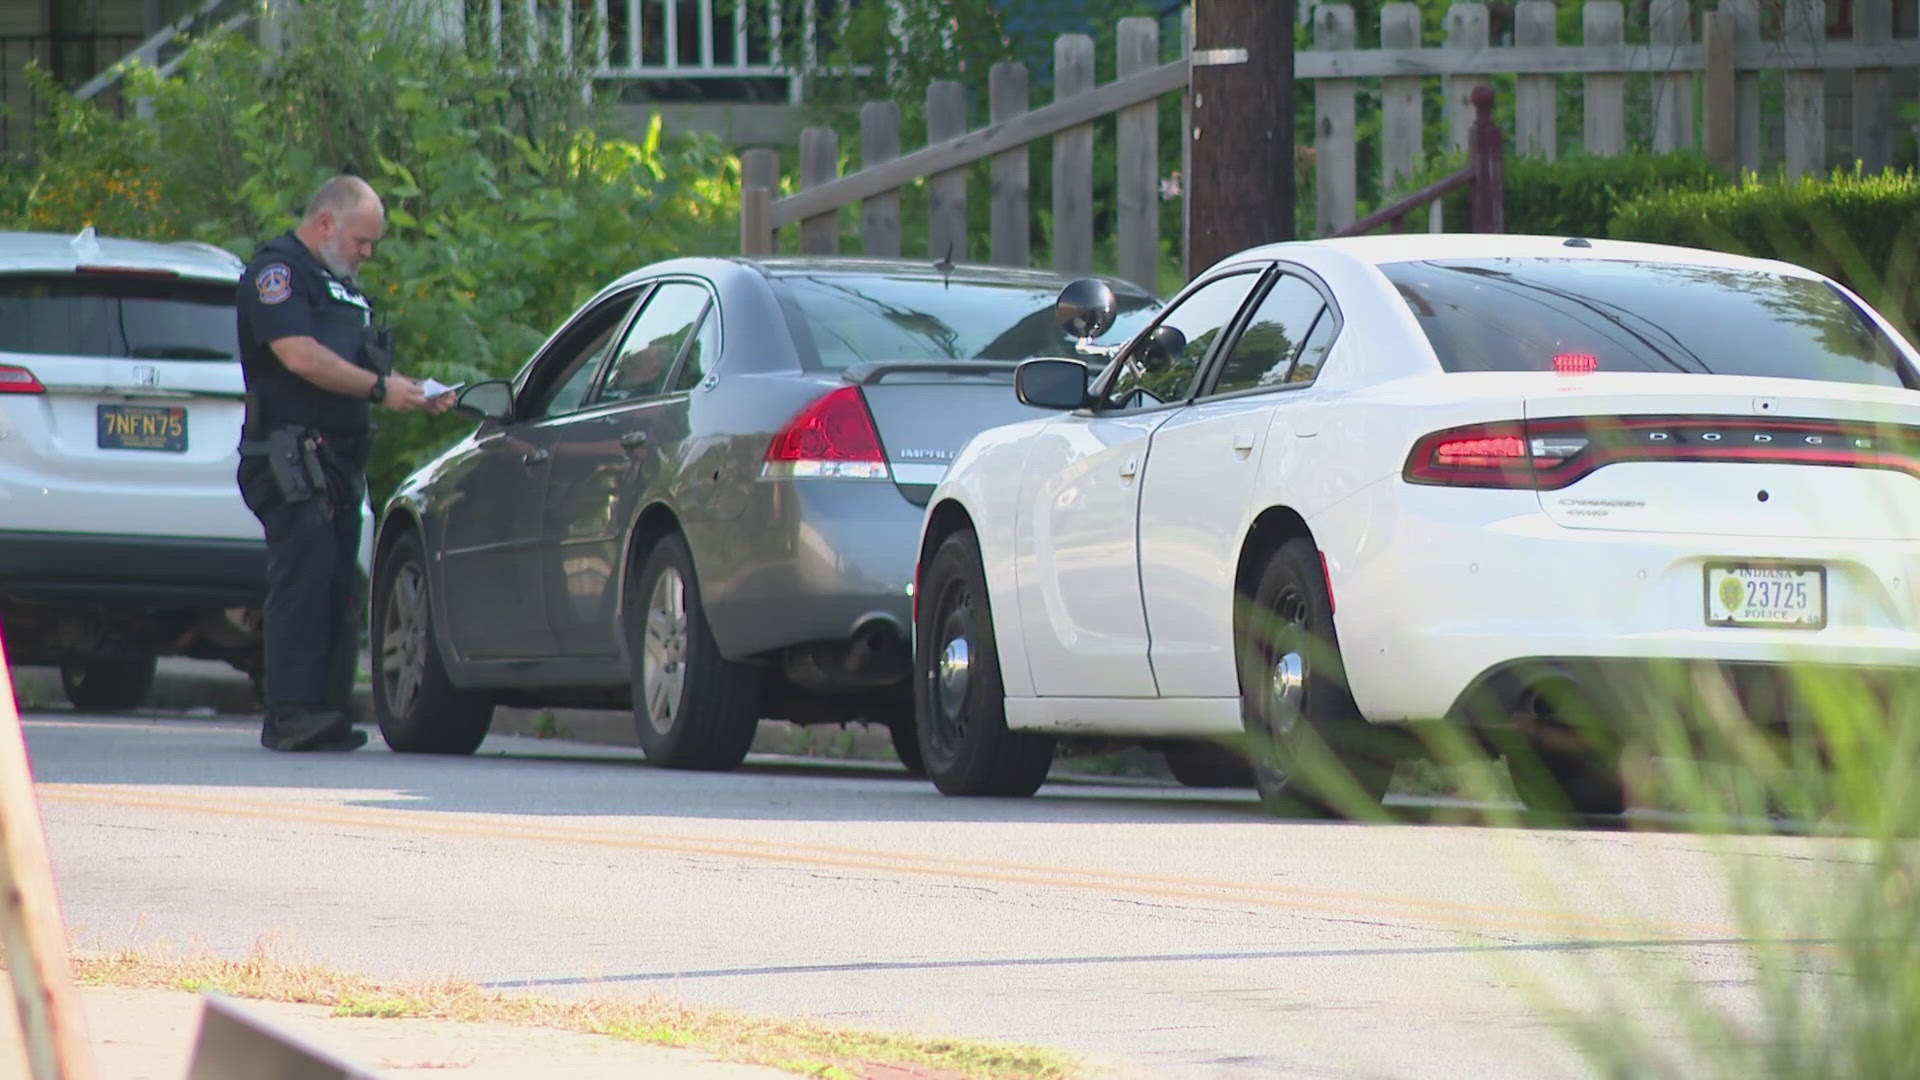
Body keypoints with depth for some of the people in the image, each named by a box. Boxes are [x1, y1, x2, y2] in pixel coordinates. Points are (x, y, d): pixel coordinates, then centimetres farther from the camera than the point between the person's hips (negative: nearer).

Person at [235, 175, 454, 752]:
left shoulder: (341, 287, 26)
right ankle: (291, 713, -21)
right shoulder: (277, 271, -5)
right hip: (291, 458, -10)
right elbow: (300, 356, -17)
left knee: (338, 589, 4)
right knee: (304, 577, -17)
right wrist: (380, 388, -15)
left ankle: (325, 713, 4)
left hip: (340, 460, 10)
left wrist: (418, 395, 9)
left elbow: (367, 366, 28)